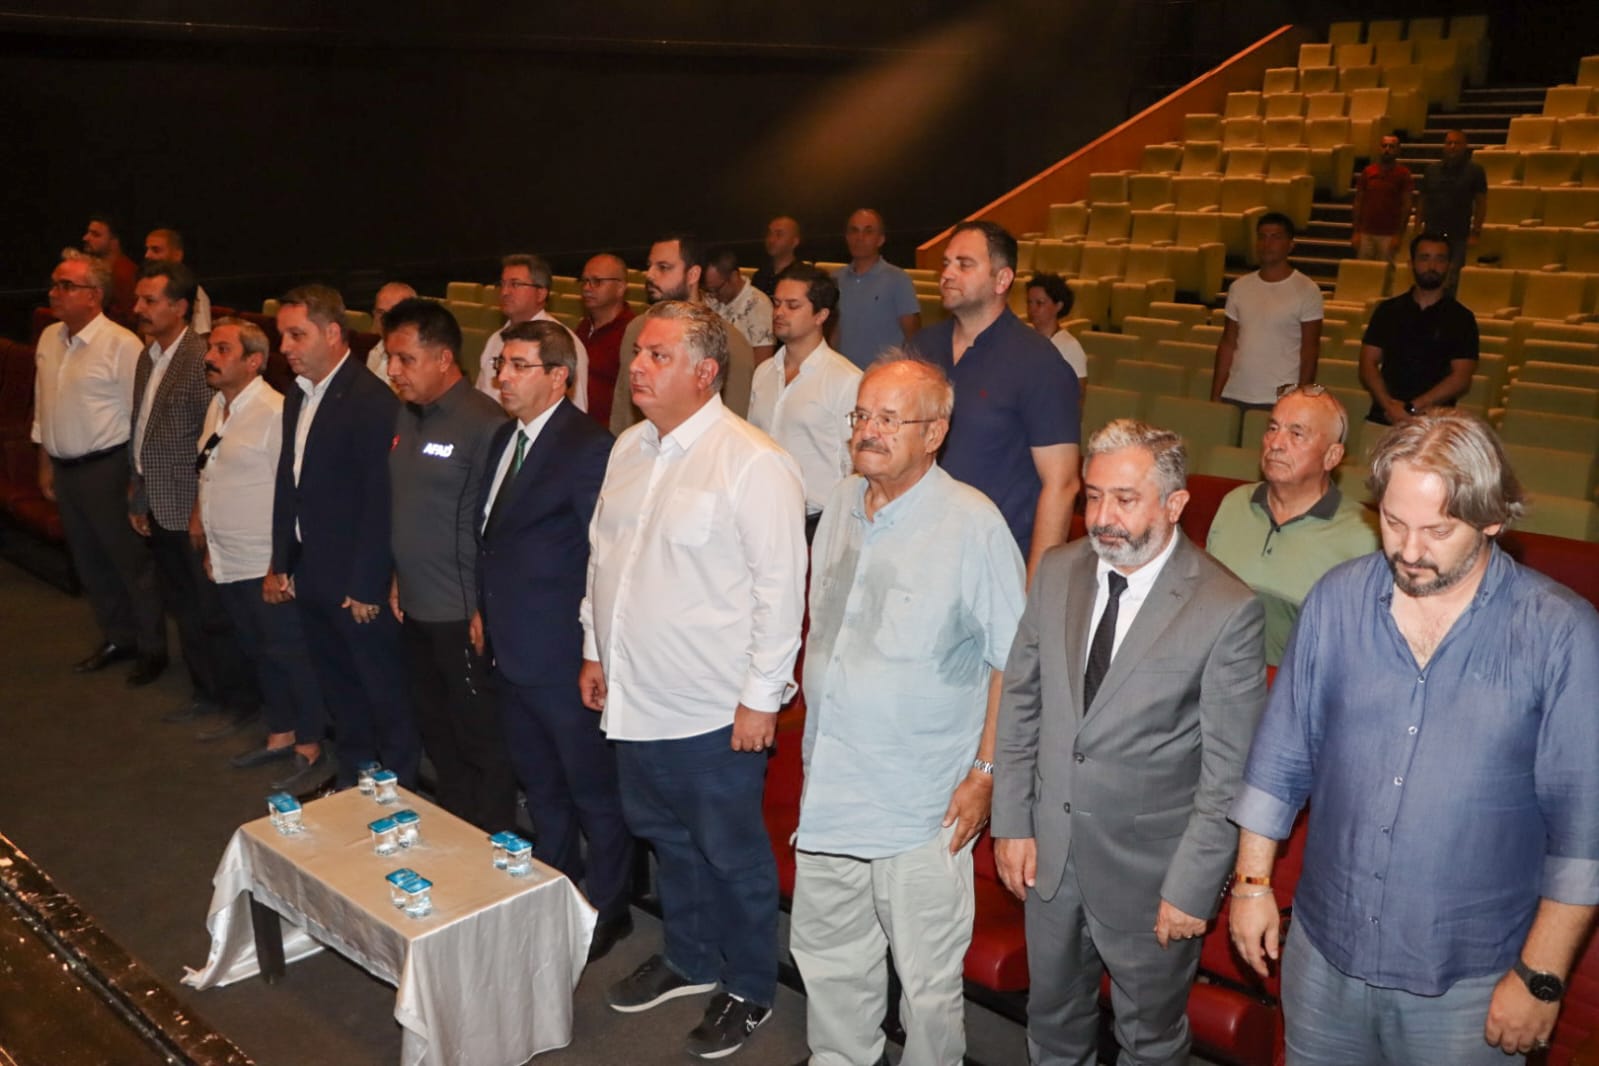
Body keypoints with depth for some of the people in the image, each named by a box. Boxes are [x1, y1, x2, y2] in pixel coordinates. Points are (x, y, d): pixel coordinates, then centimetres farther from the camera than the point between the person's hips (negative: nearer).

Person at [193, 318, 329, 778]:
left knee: (289, 654, 3)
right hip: (227, 561, 9)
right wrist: (208, 545, 17)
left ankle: (309, 748, 18)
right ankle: (280, 735, 35)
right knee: (257, 651, 19)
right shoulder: (218, 406, 9)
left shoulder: (275, 413, -18)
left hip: (265, 566, -9)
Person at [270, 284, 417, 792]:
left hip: (357, 581, -8)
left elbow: (380, 500, -20)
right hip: (311, 577, 8)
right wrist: (280, 564, 12)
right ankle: (351, 780, 36)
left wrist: (366, 588, -18)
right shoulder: (298, 394, 8)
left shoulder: (372, 401, -18)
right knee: (338, 686, 20)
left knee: (385, 693, 7)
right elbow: (287, 480, 13)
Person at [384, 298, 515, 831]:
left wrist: (489, 609, -15)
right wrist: (399, 577, 12)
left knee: (481, 738, 6)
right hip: (415, 608, 8)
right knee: (435, 731, 19)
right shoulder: (406, 415, 8)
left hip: (464, 615, -8)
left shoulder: (483, 423, -16)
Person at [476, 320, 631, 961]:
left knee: (593, 791, 8)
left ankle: (607, 909, 25)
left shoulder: (587, 448, -18)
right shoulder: (505, 438, 10)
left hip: (563, 658, -9)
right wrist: (484, 612, 13)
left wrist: (595, 654, -17)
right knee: (540, 787, 23)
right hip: (509, 650, 9)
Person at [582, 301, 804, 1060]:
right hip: (634, 696, 8)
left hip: (715, 710, -7)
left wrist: (761, 697, -17)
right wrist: (595, 650, 16)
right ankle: (690, 960, 45)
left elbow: (781, 587, -18)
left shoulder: (753, 463, -18)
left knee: (732, 854, 10)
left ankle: (749, 990, 31)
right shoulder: (629, 449, 6)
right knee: (665, 837, 23)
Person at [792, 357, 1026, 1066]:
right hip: (828, 788, 6)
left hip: (923, 802, -6)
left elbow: (1012, 661, -12)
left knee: (927, 975, 10)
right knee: (826, 953, 21)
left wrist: (986, 772, -12)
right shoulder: (842, 505, 5)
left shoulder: (973, 524, -15)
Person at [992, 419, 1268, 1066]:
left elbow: (1229, 772, -15)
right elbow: (1020, 702, 3)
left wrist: (1191, 889, -14)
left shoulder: (1228, 611, -19)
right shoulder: (1057, 572, -4)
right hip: (1050, 852, 4)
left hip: (1150, 869, -4)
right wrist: (1011, 822, 2)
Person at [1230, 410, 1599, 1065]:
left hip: (1466, 980, -3)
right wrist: (1252, 882, 5)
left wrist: (1540, 977, -8)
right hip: (1323, 947, 3)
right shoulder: (1337, 600, -5)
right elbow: (1280, 754, 3)